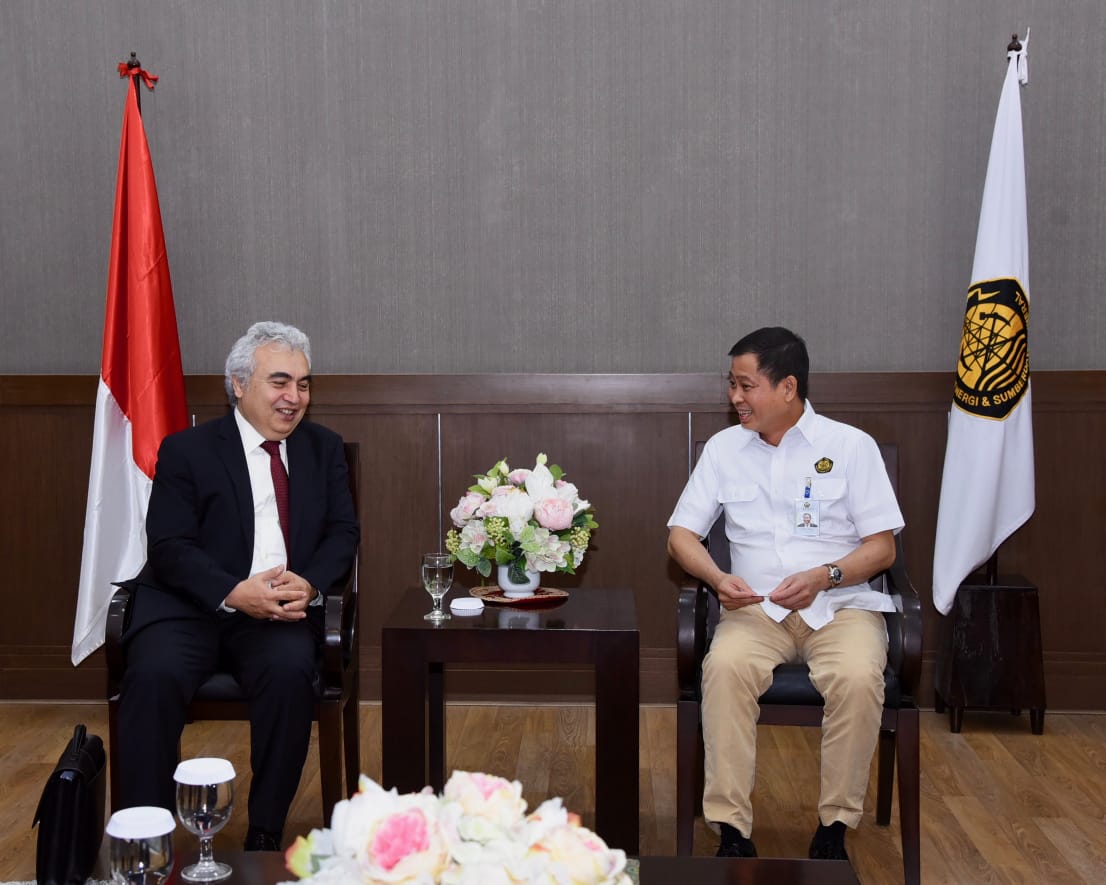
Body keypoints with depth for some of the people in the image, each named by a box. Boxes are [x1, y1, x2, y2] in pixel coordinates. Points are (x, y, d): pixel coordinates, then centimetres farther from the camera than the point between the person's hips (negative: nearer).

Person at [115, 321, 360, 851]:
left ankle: (265, 836, -14)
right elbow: (170, 547, -6)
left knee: (291, 672, -30)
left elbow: (343, 531, 8)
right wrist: (235, 593, -23)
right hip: (191, 607, -1)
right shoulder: (186, 450, 3)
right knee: (154, 675, -30)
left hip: (284, 609, 2)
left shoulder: (324, 448, 13)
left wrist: (310, 583, -14)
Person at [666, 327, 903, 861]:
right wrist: (718, 579, -12)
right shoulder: (724, 448, 10)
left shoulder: (851, 446, 2)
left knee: (857, 677, -33)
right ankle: (731, 830, -24)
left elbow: (882, 547, 1)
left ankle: (835, 827, -13)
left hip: (841, 606, -1)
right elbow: (681, 534, 9)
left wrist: (823, 576, -18)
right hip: (757, 609, 2)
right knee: (725, 665, -31)